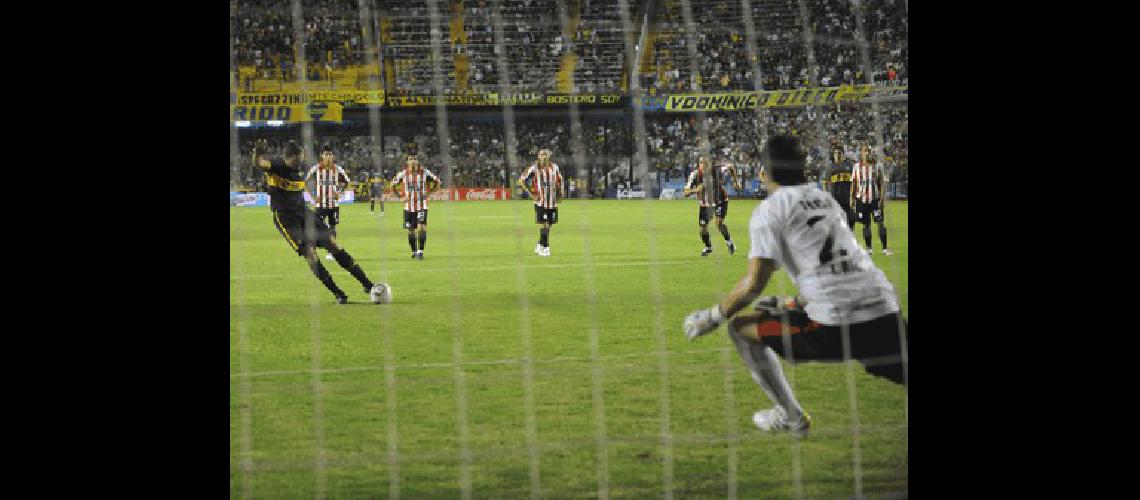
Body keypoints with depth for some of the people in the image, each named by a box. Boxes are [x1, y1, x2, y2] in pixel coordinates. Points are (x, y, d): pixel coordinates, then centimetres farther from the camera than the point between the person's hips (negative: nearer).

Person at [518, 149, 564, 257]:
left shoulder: (554, 167, 8)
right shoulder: (534, 168, -6)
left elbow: (559, 180, 25)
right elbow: (521, 180, -1)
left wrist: (560, 193, 13)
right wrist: (530, 193, -7)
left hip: (552, 202, 5)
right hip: (540, 201, -5)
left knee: (549, 225, 11)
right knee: (544, 225, -9)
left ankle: (539, 246, 27)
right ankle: (545, 248, -1)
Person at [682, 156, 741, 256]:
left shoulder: (717, 171, -25)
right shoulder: (695, 175, -23)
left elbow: (730, 167, -4)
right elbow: (686, 192, -24)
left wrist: (735, 181, -2)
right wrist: (695, 190, -43)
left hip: (720, 201, -2)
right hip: (705, 204, 2)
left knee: (719, 222, -22)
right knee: (703, 228, 1)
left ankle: (729, 242, 3)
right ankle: (708, 247, 29)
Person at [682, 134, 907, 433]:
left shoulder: (770, 210, 5)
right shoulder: (828, 201, 25)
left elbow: (754, 283, -4)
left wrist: (713, 317, 11)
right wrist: (792, 303, 43)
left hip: (832, 330, -5)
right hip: (887, 320, 5)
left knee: (741, 327, 13)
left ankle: (791, 416, 16)